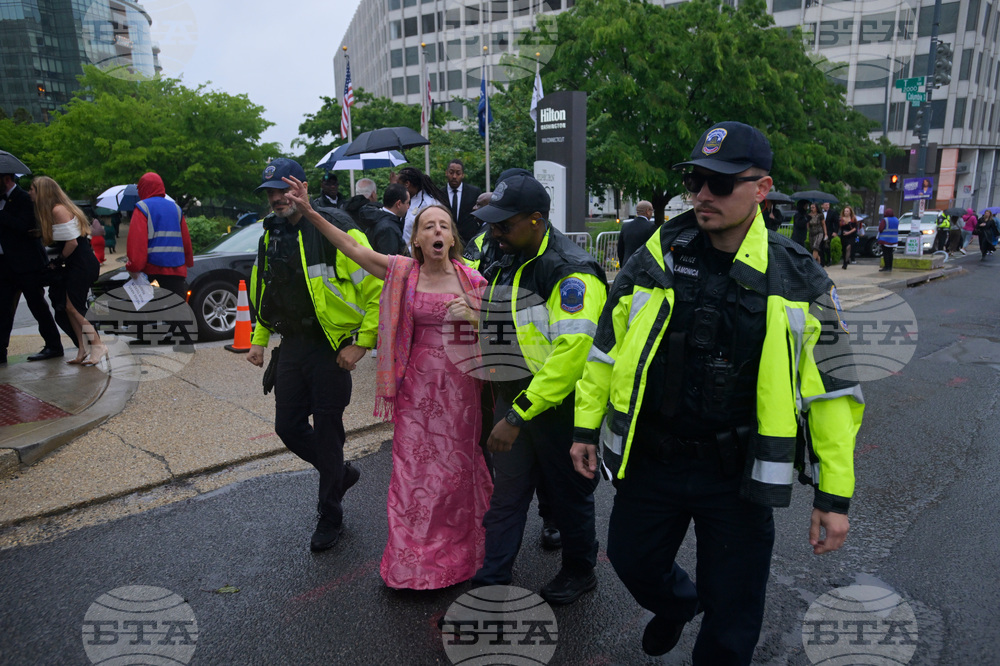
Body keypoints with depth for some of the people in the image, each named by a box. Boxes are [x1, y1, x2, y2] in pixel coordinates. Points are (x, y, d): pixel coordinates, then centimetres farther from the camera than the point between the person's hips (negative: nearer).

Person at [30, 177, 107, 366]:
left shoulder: (58, 210, -15)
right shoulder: (54, 210, 16)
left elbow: (72, 242, -19)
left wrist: (58, 261, -7)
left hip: (82, 264, -10)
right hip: (76, 265, 10)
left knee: (73, 307, -7)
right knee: (69, 307, 9)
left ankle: (98, 346, -2)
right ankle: (83, 350, 12)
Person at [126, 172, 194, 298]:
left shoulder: (143, 208, 0)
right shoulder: (176, 208, 15)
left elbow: (136, 241, -10)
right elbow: (186, 240, 15)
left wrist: (133, 268, -8)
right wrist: (188, 263, 23)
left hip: (153, 271, -4)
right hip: (177, 271, 4)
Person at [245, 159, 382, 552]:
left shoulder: (335, 231, -15)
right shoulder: (271, 235, 8)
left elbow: (378, 290, -15)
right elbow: (265, 291, 22)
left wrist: (361, 344, -16)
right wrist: (259, 339, 16)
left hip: (330, 349, -7)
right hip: (291, 346, 7)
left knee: (326, 431, 3)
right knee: (288, 427, 11)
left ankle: (330, 516, 23)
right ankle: (341, 473, 37)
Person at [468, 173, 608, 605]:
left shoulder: (571, 272, -20)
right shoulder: (505, 266, 8)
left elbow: (573, 351, -29)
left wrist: (518, 414, -28)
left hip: (559, 407, -7)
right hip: (512, 399, 7)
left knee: (569, 493, 13)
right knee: (506, 493, 14)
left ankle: (579, 572, 36)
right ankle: (492, 580, 27)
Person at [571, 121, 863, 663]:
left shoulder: (797, 280, -8)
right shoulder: (657, 258, -4)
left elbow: (831, 385, -3)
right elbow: (607, 344, 4)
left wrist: (834, 494, -4)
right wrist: (587, 425, 5)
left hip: (738, 474, -2)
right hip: (648, 459, 2)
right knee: (633, 562, 21)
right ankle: (676, 603, 55)